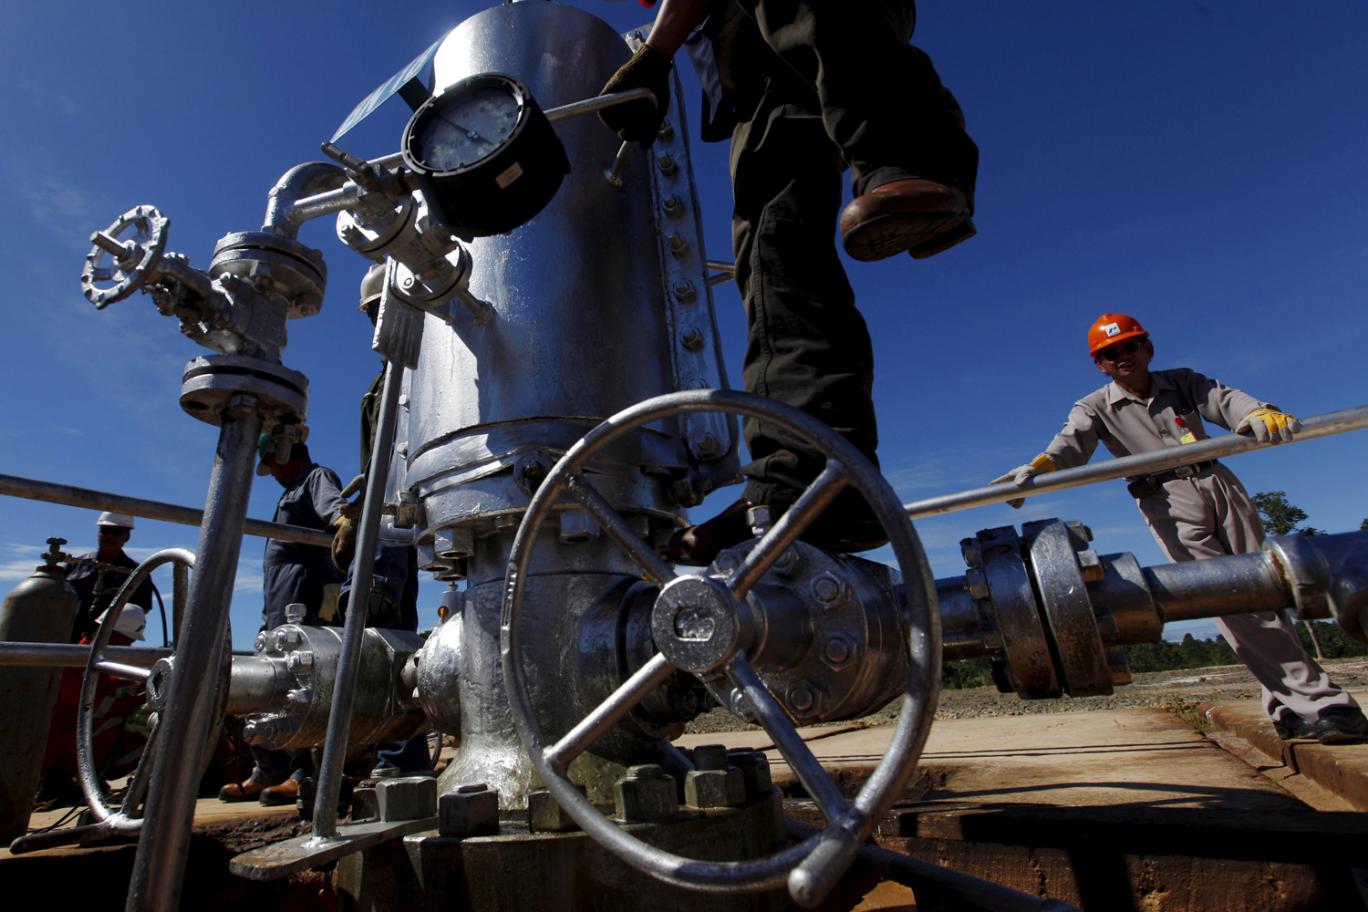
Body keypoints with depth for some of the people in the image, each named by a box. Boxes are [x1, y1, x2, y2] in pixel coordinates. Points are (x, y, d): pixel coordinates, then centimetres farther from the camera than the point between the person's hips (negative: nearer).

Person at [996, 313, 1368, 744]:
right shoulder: (1095, 408, 3)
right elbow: (1072, 441, -16)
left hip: (1219, 485, 4)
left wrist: (1260, 413, -30)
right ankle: (1317, 702, -8)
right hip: (1168, 503, -4)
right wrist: (1041, 465, -40)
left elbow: (1225, 400, -6)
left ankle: (1289, 705, 21)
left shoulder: (1182, 381, 13)